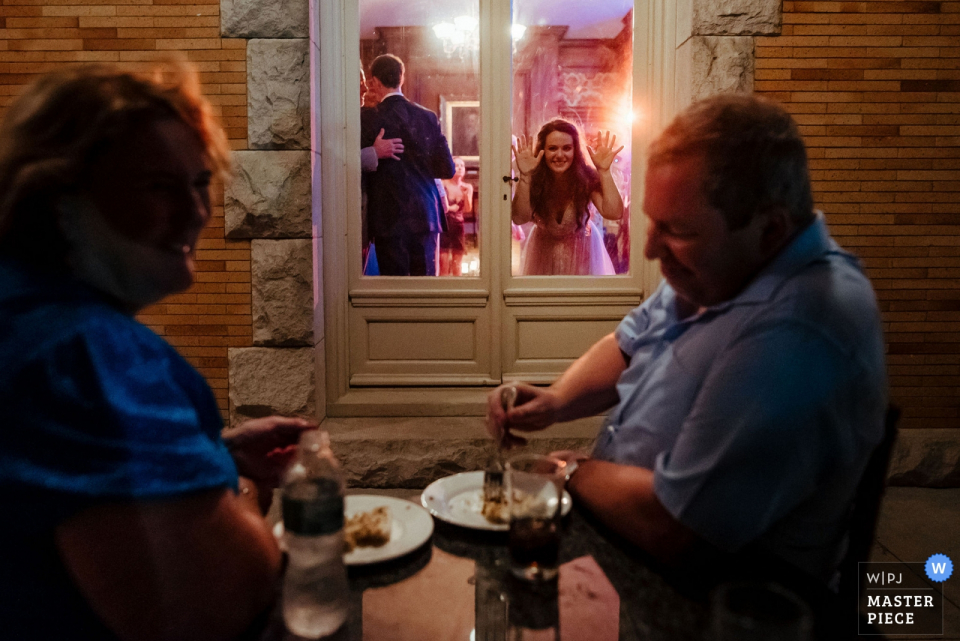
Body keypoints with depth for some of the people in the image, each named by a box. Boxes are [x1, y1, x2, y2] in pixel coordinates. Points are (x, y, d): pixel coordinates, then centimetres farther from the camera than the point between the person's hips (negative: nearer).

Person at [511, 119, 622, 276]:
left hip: (582, 250, 0)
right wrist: (524, 176, -41)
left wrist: (604, 171, -37)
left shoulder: (587, 177, -21)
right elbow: (519, 219, -34)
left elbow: (613, 213, -32)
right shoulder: (534, 179, -20)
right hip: (544, 250, 0)